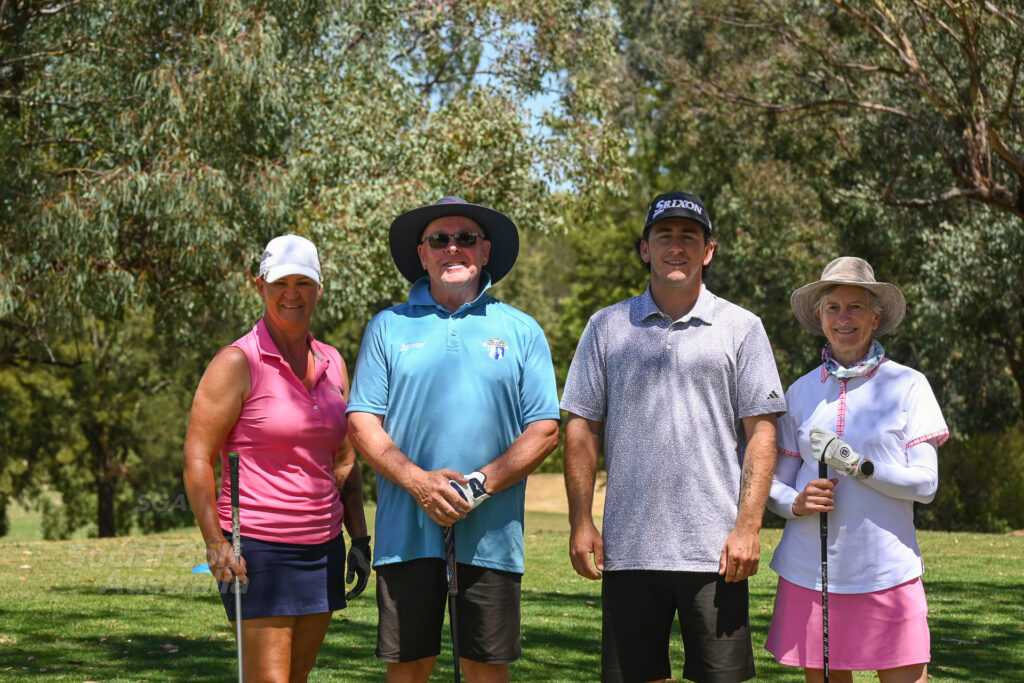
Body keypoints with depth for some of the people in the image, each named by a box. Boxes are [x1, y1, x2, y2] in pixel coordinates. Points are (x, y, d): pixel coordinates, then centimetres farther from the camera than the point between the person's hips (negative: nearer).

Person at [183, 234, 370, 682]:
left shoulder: (332, 364, 12)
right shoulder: (237, 363, -7)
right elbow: (197, 459, -10)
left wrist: (359, 539, 13)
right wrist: (215, 544, -17)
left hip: (322, 547, 6)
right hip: (257, 550, -6)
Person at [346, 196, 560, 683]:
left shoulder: (521, 331, 9)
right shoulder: (389, 327, 9)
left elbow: (544, 429, 3)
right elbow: (362, 423, 3)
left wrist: (480, 485, -11)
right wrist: (418, 481, -12)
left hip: (491, 531, 0)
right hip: (407, 530, 0)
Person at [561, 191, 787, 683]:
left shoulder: (741, 328, 6)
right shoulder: (607, 327, 11)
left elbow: (761, 433, 2)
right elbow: (582, 428, 10)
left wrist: (747, 526, -7)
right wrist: (581, 522, 2)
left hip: (714, 550, -1)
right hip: (627, 547, 2)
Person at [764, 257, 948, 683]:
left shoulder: (907, 386, 2)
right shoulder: (802, 392, 10)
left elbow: (925, 483, -3)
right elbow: (775, 484, 12)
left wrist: (858, 466, -17)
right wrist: (796, 503, -10)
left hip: (886, 573, -2)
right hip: (810, 570, 2)